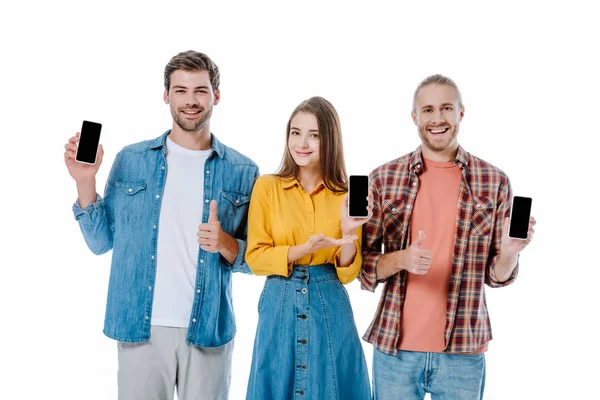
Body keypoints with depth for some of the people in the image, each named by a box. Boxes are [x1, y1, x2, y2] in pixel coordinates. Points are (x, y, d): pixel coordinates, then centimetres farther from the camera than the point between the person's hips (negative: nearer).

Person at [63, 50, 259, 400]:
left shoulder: (243, 171, 1)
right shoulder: (131, 161, 3)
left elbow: (255, 257, 5)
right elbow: (101, 241, 4)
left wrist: (226, 245, -15)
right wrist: (86, 181, -8)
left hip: (208, 329, 0)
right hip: (140, 326, 0)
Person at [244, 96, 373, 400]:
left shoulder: (346, 196, 1)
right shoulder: (266, 186, -3)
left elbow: (348, 273, 1)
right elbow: (255, 257, -5)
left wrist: (349, 236, -18)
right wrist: (304, 249, -18)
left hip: (329, 307, 1)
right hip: (280, 304, -1)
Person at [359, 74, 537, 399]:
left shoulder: (494, 181, -1)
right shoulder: (384, 178, -2)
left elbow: (496, 276, 4)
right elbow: (361, 264, 0)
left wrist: (510, 253, -17)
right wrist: (400, 259, -18)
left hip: (463, 352, 1)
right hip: (394, 347, 0)